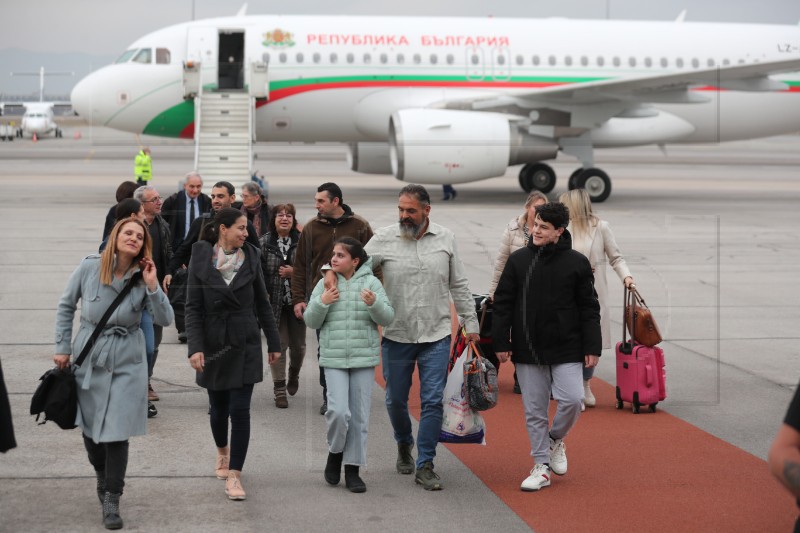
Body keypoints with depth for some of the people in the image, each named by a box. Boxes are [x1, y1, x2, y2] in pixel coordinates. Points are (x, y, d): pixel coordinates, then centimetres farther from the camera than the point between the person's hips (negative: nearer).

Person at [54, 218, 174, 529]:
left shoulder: (144, 277, -6)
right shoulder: (89, 268, -8)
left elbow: (165, 320, -10)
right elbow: (66, 306, 3)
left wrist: (152, 286, -21)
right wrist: (62, 348, 3)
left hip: (126, 362, -1)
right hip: (87, 358, 1)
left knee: (117, 432, -6)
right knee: (89, 425, 12)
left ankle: (111, 500, 5)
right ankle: (102, 475, 40)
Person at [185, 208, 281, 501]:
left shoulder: (250, 257, 1)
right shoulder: (201, 260, -5)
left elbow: (262, 303, 8)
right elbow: (192, 307, -6)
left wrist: (274, 342, 9)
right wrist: (195, 347, -15)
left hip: (245, 344, 0)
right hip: (214, 344, 0)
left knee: (240, 409, -8)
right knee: (219, 408, 11)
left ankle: (234, 475, -4)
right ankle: (222, 451, 42)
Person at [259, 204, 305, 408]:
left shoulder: (302, 241, -2)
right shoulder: (264, 243, 0)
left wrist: (294, 272, -13)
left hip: (296, 300, 1)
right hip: (274, 301, -1)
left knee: (298, 345, 8)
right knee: (278, 344, -2)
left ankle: (294, 375, 38)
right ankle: (279, 389, 4)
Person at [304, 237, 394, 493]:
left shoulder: (371, 283, 1)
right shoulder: (325, 284, 5)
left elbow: (387, 318, -2)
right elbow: (311, 321, 7)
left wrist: (374, 304, -21)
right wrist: (322, 303, -11)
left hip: (364, 357, 0)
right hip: (333, 358, 0)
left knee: (359, 415, 4)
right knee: (338, 410, -13)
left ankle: (352, 469, 15)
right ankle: (335, 453, 15)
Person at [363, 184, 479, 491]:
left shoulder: (445, 239, 2)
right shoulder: (383, 239, -4)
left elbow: (459, 285, 9)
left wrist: (470, 323, 9)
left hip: (436, 336, 0)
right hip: (397, 336, 0)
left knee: (433, 401, -3)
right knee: (396, 399, 12)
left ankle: (425, 465, 5)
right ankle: (404, 444, 41)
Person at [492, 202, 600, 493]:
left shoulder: (577, 262, -1)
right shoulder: (518, 260, 2)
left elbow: (589, 308, 2)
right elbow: (502, 303, 5)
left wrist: (592, 347, -3)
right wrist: (501, 342, 0)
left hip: (566, 349, -1)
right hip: (527, 349, 1)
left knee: (572, 399, -12)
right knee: (535, 410, 5)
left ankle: (555, 440, 18)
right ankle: (542, 466, 16)